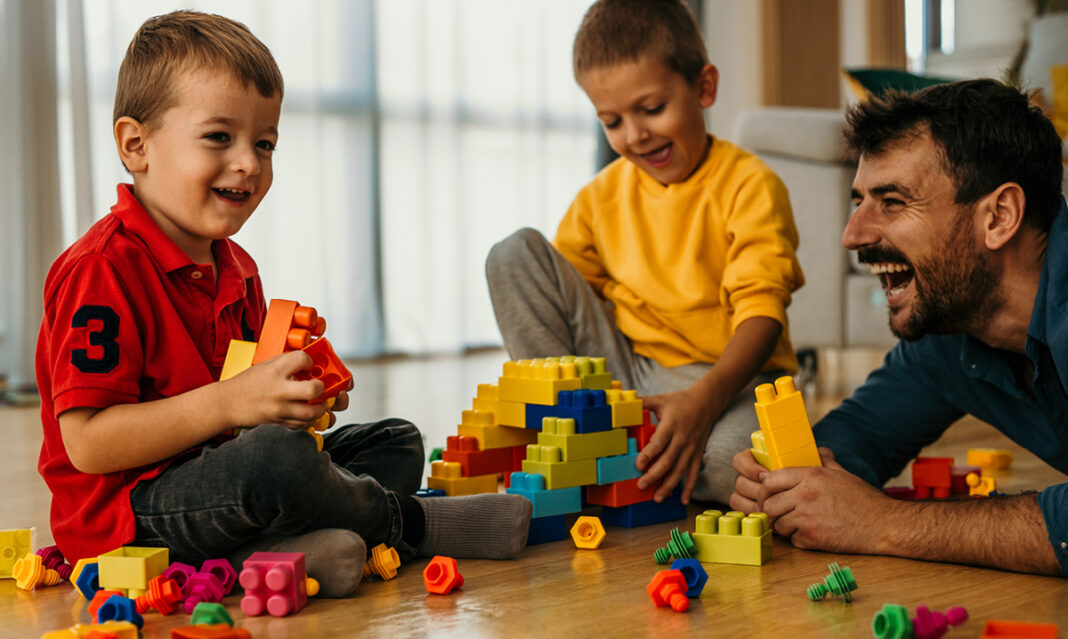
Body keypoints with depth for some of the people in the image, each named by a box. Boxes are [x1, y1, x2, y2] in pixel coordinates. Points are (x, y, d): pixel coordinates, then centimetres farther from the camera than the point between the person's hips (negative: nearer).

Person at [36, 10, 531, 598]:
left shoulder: (236, 267, 12)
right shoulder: (102, 269, -18)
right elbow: (87, 443, -24)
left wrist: (302, 392, -2)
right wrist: (228, 403, -28)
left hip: (216, 472, 10)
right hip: (127, 509, -10)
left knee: (396, 442, 11)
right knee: (279, 458, -37)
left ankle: (266, 549, -19)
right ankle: (408, 522, -5)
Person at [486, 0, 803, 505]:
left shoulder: (749, 185, -8)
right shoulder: (601, 197, 8)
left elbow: (763, 313, -18)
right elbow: (558, 301, 8)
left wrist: (703, 399, -35)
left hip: (728, 377, -4)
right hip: (623, 371, 5)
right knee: (515, 254, -7)